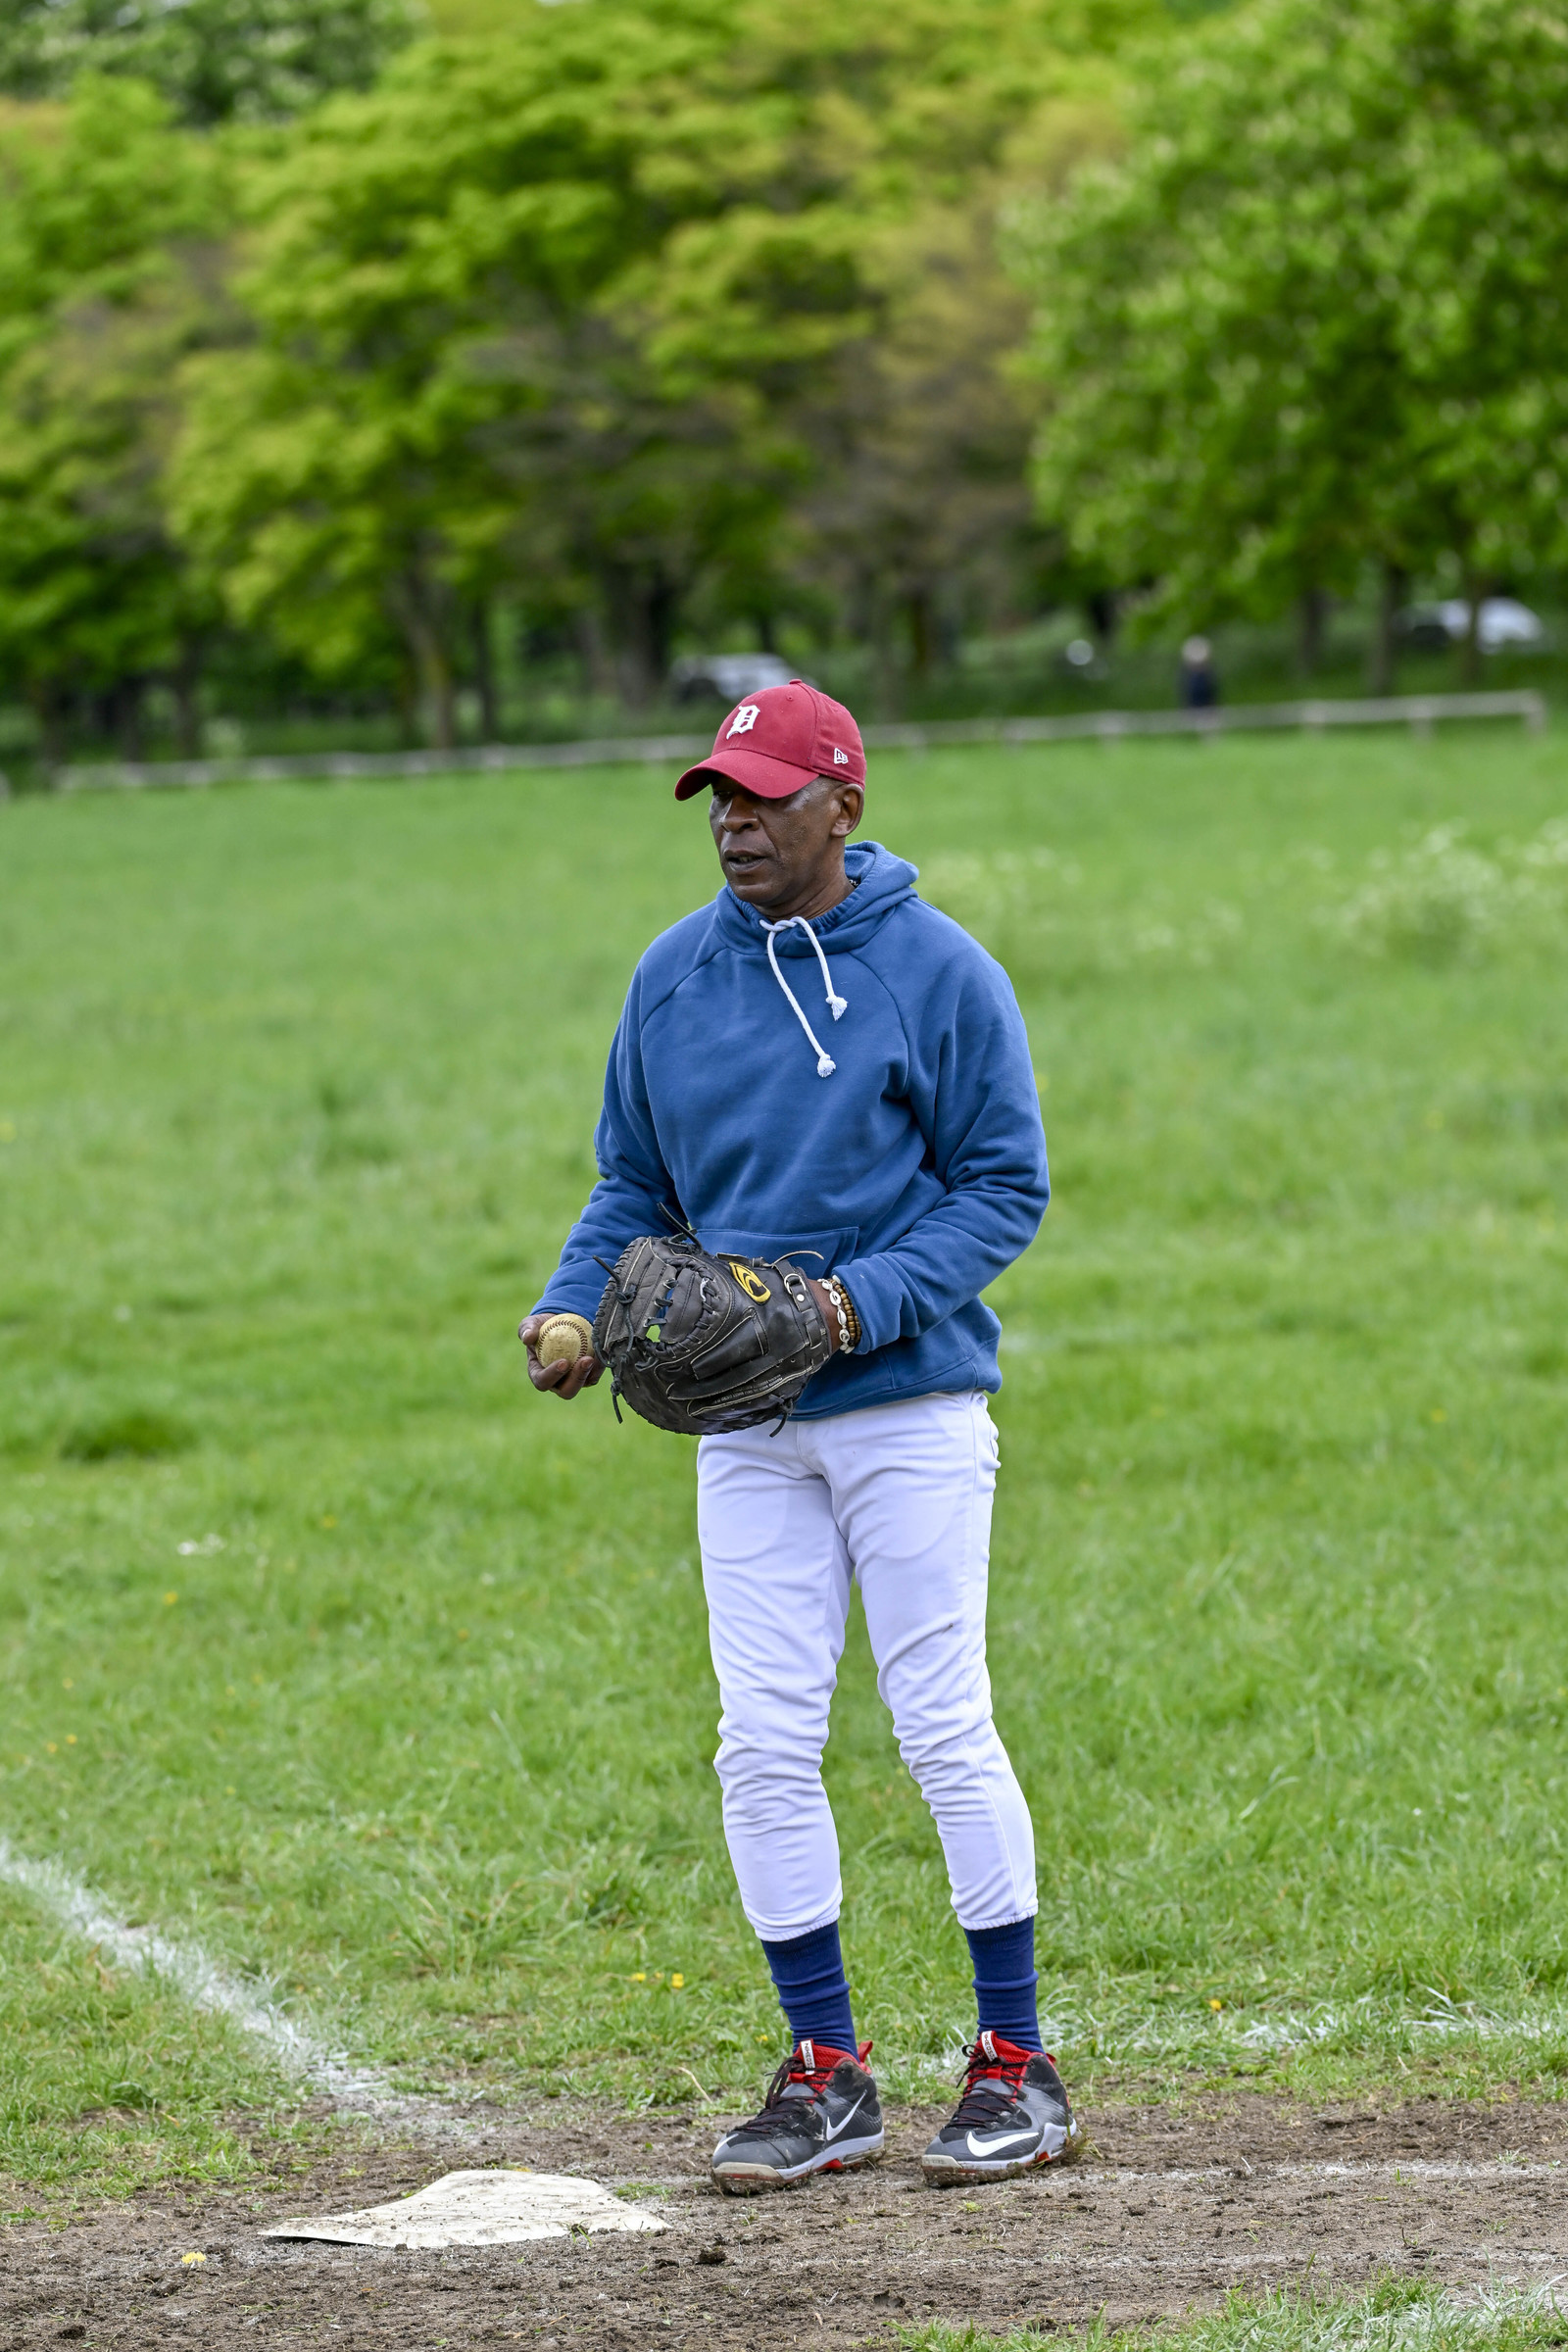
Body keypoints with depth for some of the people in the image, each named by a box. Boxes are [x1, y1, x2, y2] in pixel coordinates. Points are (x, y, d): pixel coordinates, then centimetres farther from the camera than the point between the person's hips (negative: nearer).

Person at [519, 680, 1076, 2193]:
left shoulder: (940, 974, -5)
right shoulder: (673, 978, 9)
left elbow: (1005, 1189, -4)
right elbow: (635, 1187, 16)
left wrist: (866, 1301, -18)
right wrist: (574, 1306, -3)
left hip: (908, 1402, -5)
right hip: (745, 1427, 5)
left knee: (943, 1727, -6)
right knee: (762, 1747, 2)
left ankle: (1016, 2066, 3)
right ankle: (825, 2077, 11)